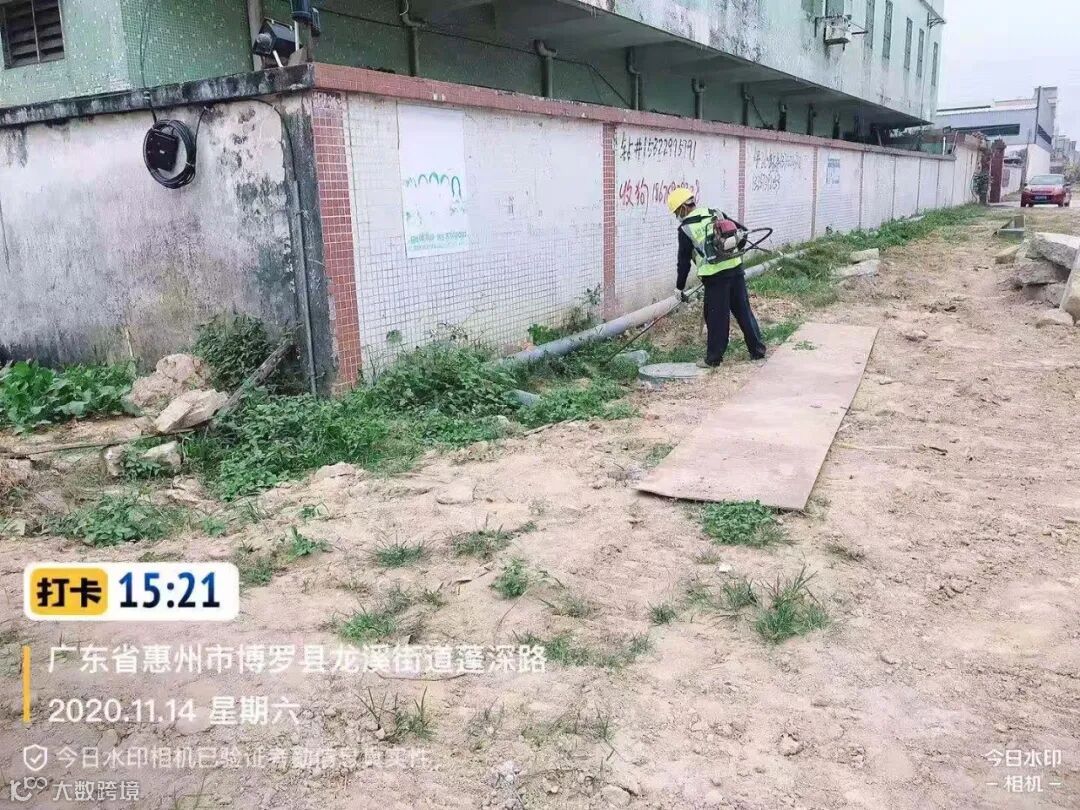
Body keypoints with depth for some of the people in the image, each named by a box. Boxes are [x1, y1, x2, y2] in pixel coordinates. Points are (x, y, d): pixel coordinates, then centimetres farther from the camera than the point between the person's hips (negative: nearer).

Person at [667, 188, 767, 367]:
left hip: (715, 276, -5)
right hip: (736, 268, 5)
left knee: (716, 317, 3)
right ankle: (758, 350, 21)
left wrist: (680, 288, 10)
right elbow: (743, 231, 14)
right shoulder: (716, 214, 13)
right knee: (743, 310, 14)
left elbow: (684, 261, 1)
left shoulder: (685, 229, -3)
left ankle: (714, 358, 11)